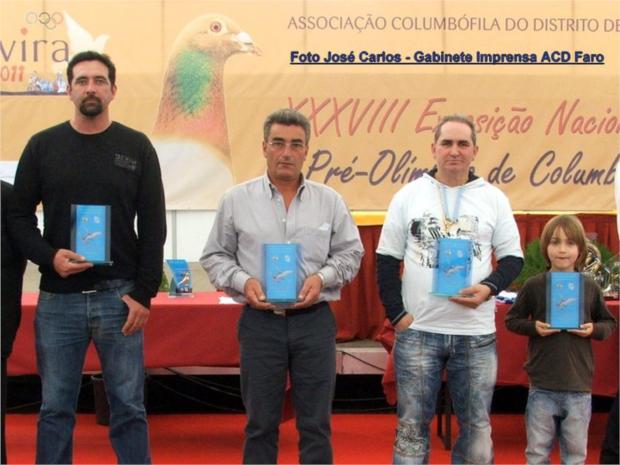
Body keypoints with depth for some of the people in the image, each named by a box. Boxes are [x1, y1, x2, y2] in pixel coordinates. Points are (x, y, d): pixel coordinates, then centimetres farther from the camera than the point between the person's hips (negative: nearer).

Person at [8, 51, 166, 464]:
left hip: (119, 296, -1)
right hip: (58, 298, 1)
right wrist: (49, 257, -12)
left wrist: (144, 293, -5)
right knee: (56, 409, 7)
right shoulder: (43, 146, 6)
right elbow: (20, 216, 6)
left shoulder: (136, 147, 4)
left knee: (129, 407, 4)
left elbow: (153, 227, 2)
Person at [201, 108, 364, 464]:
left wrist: (322, 278, -9)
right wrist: (242, 281, -11)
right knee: (261, 423, 7)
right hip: (260, 320, -1)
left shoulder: (330, 201, 5)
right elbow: (215, 256, 7)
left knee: (316, 423, 5)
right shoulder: (237, 200, 3)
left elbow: (351, 252, 9)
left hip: (314, 319, 1)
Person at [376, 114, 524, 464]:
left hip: (477, 334, 1)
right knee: (412, 425, 5)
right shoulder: (409, 196, 4)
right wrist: (397, 314, -4)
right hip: (417, 330, -1)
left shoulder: (493, 198, 5)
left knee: (476, 427, 7)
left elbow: (513, 257, 7)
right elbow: (387, 259, 6)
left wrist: (490, 288, -13)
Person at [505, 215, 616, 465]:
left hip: (579, 386, 1)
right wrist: (534, 327, -13)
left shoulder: (589, 287, 1)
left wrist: (594, 330, -8)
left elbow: (609, 323, 12)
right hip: (542, 385, -1)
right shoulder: (534, 286, -3)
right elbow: (511, 320, 5)